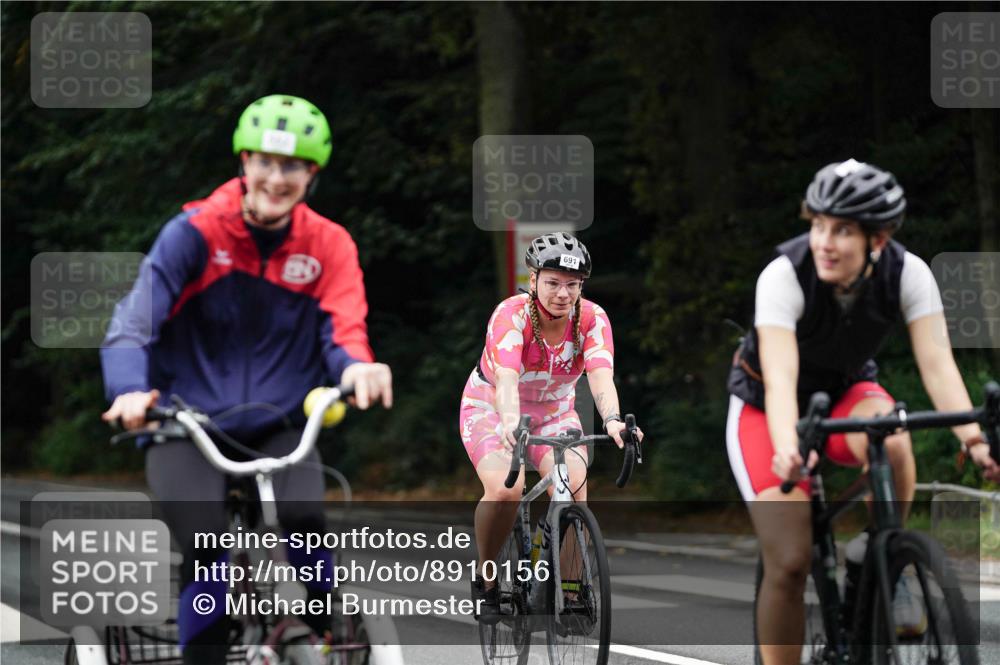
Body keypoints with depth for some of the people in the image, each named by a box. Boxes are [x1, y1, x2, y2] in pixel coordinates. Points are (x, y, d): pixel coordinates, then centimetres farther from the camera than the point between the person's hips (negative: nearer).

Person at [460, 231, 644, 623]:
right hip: (491, 410, -3)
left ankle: (570, 591, -14)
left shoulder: (592, 319, -19)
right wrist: (511, 424, -60)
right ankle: (484, 578, -4)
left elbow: (601, 376, -33)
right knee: (504, 490, -28)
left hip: (554, 414, 3)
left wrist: (612, 420, -53)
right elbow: (506, 381, -41)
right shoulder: (511, 315, -27)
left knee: (574, 488, -24)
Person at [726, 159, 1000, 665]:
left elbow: (937, 363, -31)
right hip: (765, 407, -2)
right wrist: (788, 450, -61)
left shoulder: (908, 274, -23)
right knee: (789, 564, -15)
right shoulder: (784, 276, -31)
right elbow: (779, 377, -42)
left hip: (845, 392, 2)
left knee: (891, 441, -35)